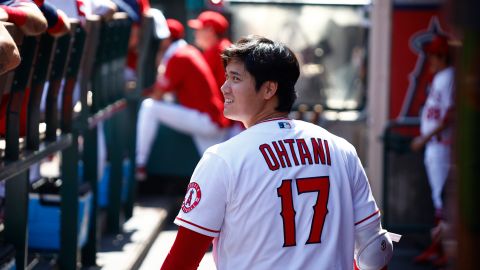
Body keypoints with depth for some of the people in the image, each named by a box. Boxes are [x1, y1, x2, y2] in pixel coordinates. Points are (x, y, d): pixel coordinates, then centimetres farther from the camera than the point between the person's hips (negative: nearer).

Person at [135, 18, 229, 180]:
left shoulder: (178, 57, -11)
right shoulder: (190, 51, 17)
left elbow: (157, 96, -11)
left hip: (205, 119, -10)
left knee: (149, 107, -14)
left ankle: (139, 165, -13)